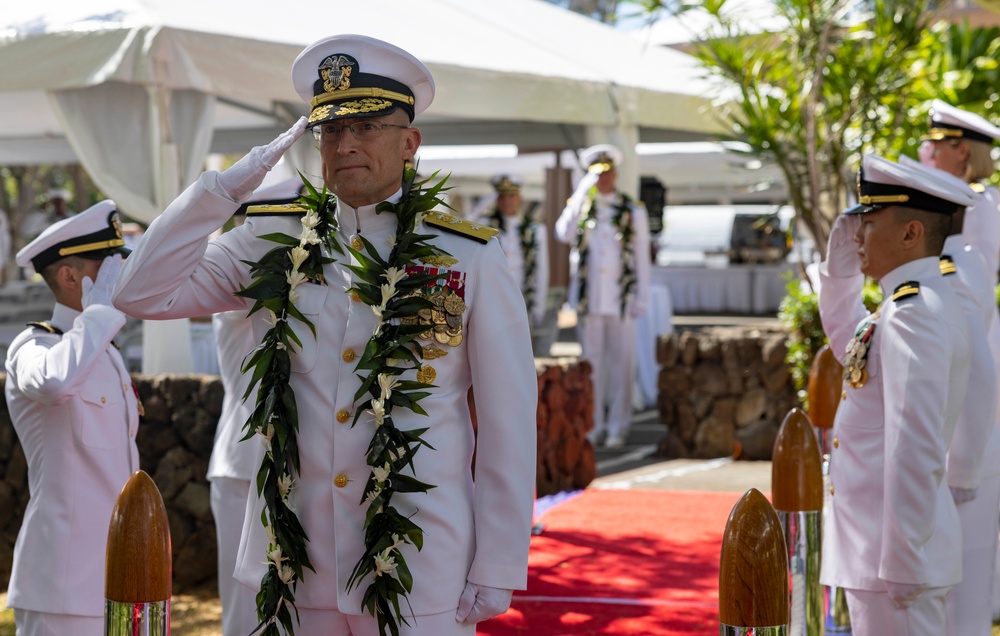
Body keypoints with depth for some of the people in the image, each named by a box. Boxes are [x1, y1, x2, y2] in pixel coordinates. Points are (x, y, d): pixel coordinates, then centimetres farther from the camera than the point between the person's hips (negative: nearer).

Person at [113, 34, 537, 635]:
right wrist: (227, 186, -3)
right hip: (295, 568, 3)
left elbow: (509, 424, -2)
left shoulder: (470, 259, -2)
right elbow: (142, 294, 2)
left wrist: (498, 569, -5)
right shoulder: (276, 244, 6)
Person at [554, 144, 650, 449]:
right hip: (588, 297, 1)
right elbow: (564, 234, -13)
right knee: (592, 362, 3)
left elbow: (642, 257, 8)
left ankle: (617, 428, 5)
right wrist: (582, 192, -15)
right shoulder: (580, 205, 8)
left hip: (621, 298, -1)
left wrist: (641, 298, 0)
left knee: (622, 361, -1)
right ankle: (594, 426, 9)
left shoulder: (633, 211, 8)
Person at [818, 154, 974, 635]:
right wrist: (841, 252, 17)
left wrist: (900, 561, -24)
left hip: (894, 546, -10)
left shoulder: (914, 314, -18)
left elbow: (916, 449, -24)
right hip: (875, 543, 10)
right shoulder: (920, 302, 12)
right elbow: (845, 337, 31)